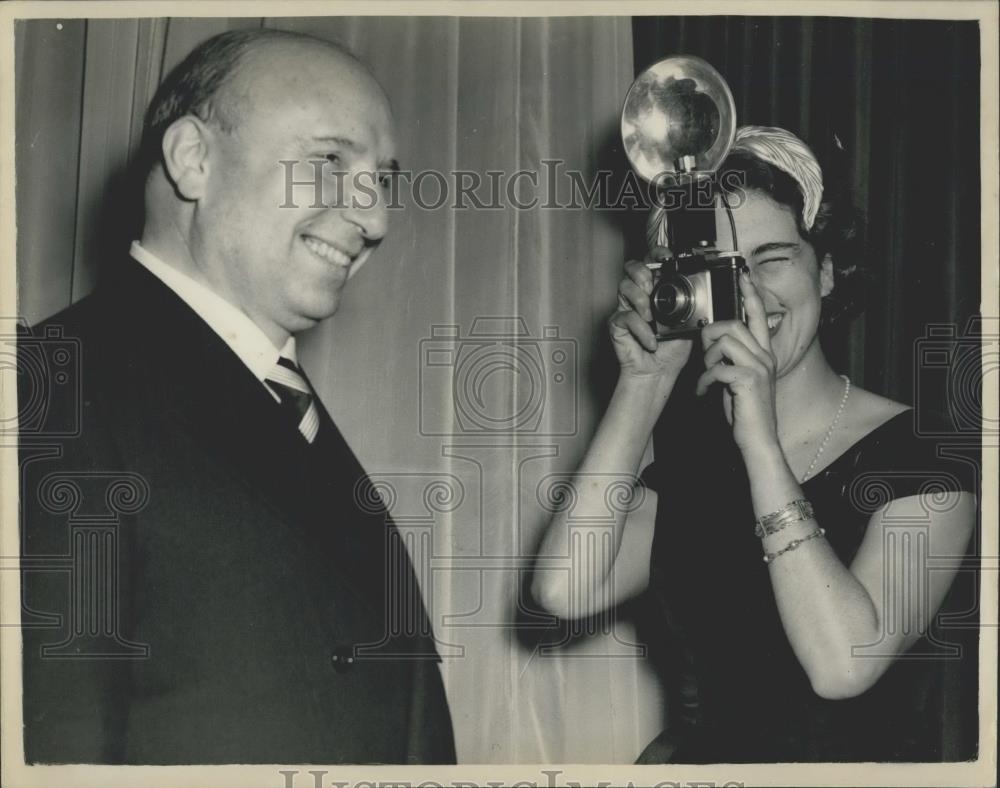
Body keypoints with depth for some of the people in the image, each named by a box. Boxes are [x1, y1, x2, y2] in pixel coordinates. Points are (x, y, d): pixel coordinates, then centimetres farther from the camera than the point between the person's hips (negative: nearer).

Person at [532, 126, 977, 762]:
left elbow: (843, 665, -18)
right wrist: (645, 384, -6)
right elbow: (565, 591, -8)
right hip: (697, 755, 3)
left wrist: (761, 439, -19)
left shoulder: (925, 460, -4)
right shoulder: (690, 454, 8)